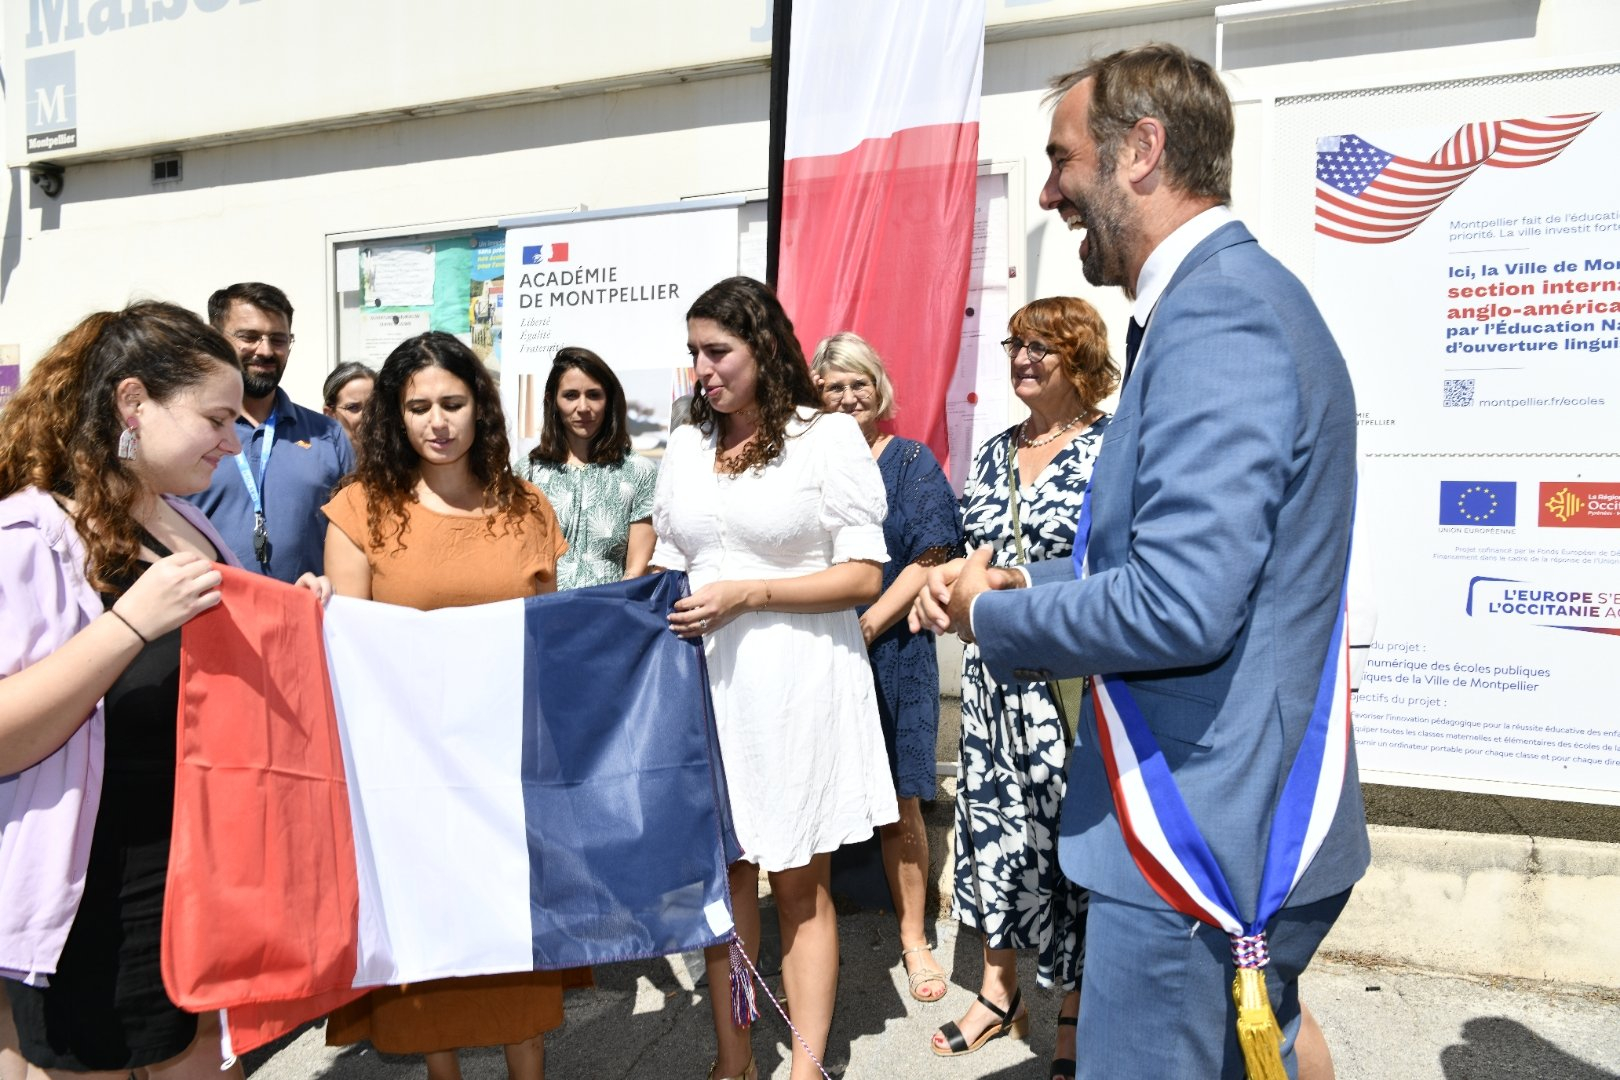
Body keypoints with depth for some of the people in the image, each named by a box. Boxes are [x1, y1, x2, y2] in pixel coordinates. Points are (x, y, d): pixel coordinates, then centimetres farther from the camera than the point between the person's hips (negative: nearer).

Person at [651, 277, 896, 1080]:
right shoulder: (685, 447, 11)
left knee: (799, 882, 5)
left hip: (797, 680, -4)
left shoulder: (829, 436, -4)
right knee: (724, 871, 11)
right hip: (706, 677, 4)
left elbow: (864, 577, -8)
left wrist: (745, 594, -16)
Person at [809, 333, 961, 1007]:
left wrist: (868, 626, -13)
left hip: (890, 652, -2)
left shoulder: (911, 462, 4)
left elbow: (929, 559, -4)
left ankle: (913, 939, 18)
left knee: (899, 802, 2)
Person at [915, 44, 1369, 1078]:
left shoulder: (1215, 312, -20)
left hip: (1201, 835, -10)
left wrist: (991, 614, -12)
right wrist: (1017, 589, 6)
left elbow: (1180, 606, -29)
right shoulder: (1239, 295, 13)